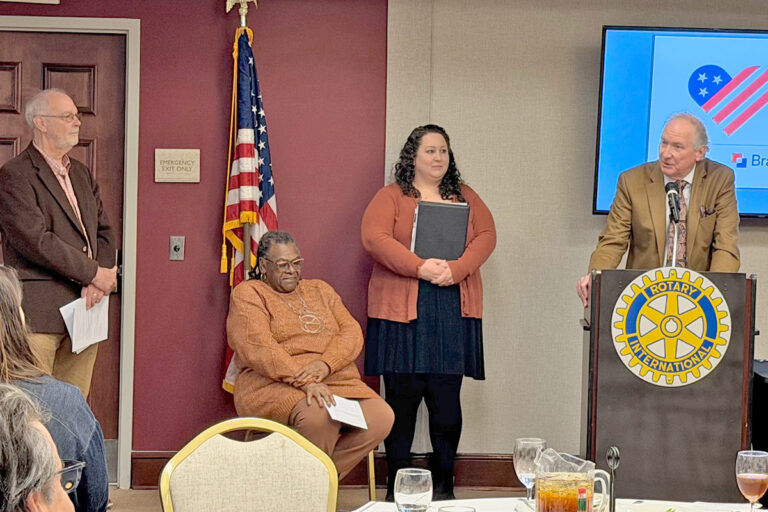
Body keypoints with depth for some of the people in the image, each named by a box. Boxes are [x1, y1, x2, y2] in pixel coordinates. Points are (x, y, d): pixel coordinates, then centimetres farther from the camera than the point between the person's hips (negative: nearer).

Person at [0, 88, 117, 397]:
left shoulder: (82, 175, 20)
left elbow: (104, 232, 16)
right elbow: (35, 240, -16)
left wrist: (99, 281, -3)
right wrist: (94, 273, -13)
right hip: (39, 312, -7)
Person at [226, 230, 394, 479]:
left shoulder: (320, 290, 23)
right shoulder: (248, 295, 6)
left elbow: (352, 332, 9)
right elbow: (259, 348, -10)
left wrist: (325, 364, -13)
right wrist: (304, 382, -23)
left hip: (337, 381, 6)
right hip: (274, 385, -5)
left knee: (381, 417, -22)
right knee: (317, 416, -37)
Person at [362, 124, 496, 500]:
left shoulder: (465, 197, 17)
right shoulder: (391, 197, 6)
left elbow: (486, 235, 5)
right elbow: (374, 237, -9)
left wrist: (456, 270, -13)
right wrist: (421, 268, -18)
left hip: (454, 311, 3)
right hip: (402, 311, -3)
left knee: (447, 400, 2)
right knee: (402, 397, -3)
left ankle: (443, 484, 9)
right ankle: (397, 484, 5)